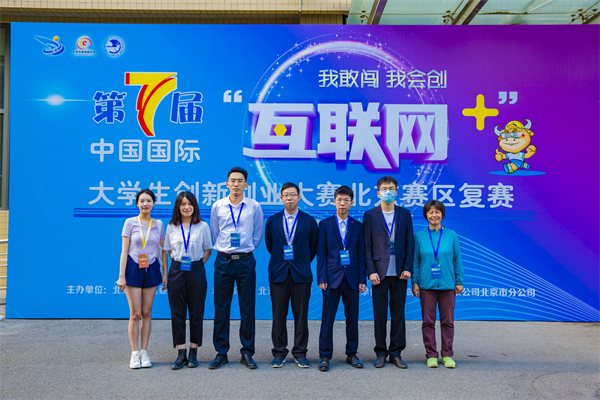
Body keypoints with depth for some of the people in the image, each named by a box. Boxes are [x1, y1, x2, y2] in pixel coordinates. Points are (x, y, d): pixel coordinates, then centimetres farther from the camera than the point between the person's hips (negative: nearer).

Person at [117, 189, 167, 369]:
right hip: (133, 268, -2)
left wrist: (165, 273, 6)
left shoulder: (158, 224, 7)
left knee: (147, 312, 6)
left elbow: (163, 250, 11)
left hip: (151, 269, 3)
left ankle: (144, 352, 14)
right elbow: (124, 251, -2)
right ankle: (134, 353, 9)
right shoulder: (130, 223, -1)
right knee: (135, 313, -2)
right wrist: (121, 275, -7)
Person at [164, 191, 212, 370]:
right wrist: (177, 263, 5)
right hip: (176, 271, 2)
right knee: (177, 312, 2)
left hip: (196, 272, -1)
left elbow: (207, 250, 7)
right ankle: (181, 354, 11)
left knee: (196, 312, 4)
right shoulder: (171, 227, 6)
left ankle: (193, 353, 16)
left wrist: (197, 266, 0)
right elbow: (169, 250, 16)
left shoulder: (202, 226, 1)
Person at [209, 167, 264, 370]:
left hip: (245, 261, -1)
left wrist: (247, 250, 8)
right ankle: (221, 353, 15)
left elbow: (258, 234, 10)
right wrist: (223, 249, 11)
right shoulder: (217, 206, 4)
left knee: (248, 308, 3)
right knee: (221, 308, 4)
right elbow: (214, 233, 13)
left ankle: (247, 353, 14)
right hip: (223, 261, 1)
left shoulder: (254, 207, 2)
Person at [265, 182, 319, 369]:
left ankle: (300, 353, 16)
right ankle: (279, 353, 16)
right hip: (279, 274, 1)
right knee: (278, 315, 4)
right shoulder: (272, 221, 7)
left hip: (301, 274, -1)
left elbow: (314, 247, 10)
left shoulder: (309, 221, 4)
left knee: (301, 315, 4)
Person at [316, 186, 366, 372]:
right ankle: (325, 356, 12)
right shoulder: (325, 224, 4)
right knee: (327, 319, 1)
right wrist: (321, 278, -6)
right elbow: (321, 253, 1)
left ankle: (351, 354, 22)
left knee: (352, 318, 8)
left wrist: (362, 279, 1)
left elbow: (361, 254, 8)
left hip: (352, 278, 2)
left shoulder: (358, 226, 9)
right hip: (332, 278, -2)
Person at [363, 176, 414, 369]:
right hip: (379, 272, -1)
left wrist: (407, 268, -3)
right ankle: (381, 353, 16)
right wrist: (371, 271, -7)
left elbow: (410, 242, 6)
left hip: (399, 272, 2)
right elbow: (367, 245, 0)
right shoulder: (370, 215, 3)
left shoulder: (404, 214, 8)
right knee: (380, 313, 4)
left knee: (398, 313, 7)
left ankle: (396, 353, 19)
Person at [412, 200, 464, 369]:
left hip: (447, 285, 1)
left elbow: (457, 260, 7)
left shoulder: (451, 235, 3)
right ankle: (431, 355, 15)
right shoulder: (419, 236, 2)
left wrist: (459, 282, 5)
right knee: (428, 321, 4)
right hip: (427, 285, 0)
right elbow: (415, 261, 5)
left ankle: (447, 354, 18)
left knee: (447, 321, 6)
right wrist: (414, 282, 0)